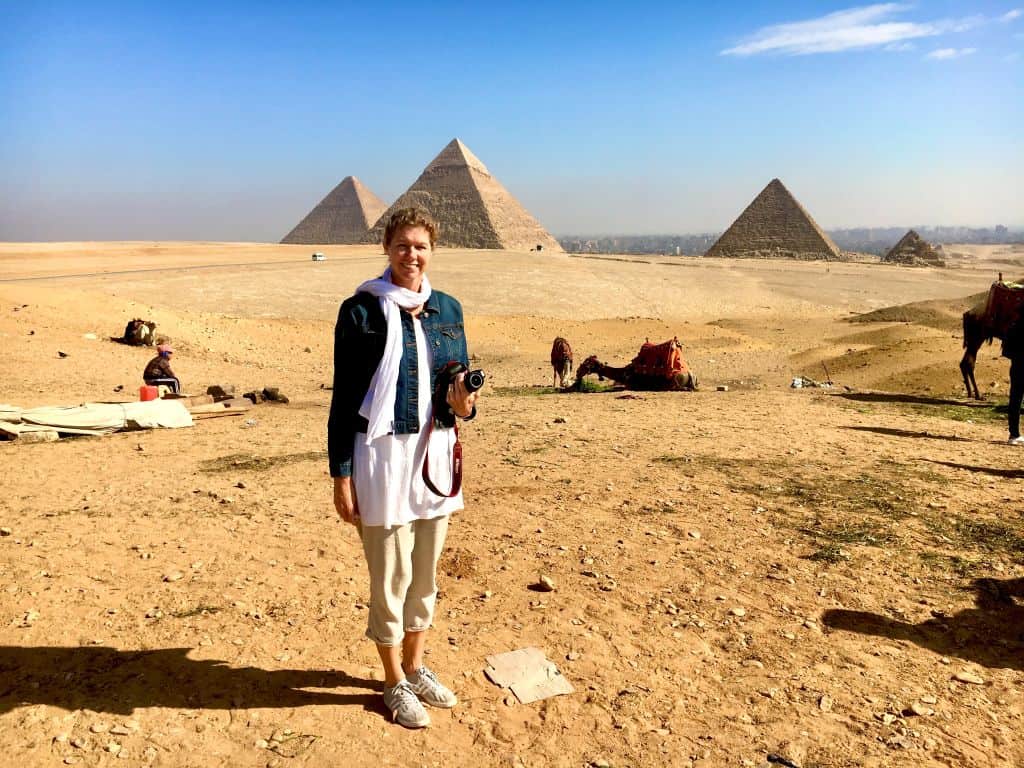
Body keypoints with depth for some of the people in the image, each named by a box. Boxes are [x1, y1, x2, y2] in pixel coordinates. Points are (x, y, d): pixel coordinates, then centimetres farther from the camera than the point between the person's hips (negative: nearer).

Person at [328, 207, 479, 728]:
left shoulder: (447, 309, 6)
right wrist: (341, 475, -9)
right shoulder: (362, 310, -7)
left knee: (426, 571, 17)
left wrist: (465, 404, -10)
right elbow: (344, 397, -7)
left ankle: (415, 667, 37)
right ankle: (395, 683, 27)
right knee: (390, 575, 7)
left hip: (435, 452, 5)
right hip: (382, 454, -5)